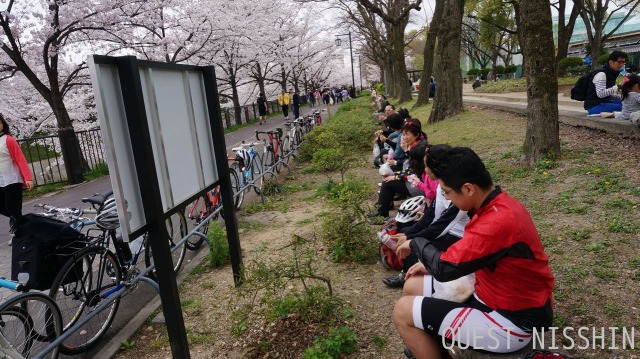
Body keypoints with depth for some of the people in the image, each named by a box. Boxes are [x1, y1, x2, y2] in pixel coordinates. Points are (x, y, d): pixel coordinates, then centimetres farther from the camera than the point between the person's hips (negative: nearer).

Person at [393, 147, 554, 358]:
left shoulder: (498, 221, -31)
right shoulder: (500, 204, 0)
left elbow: (445, 268, -27)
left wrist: (416, 243, -9)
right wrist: (431, 264, 5)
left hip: (510, 320, -9)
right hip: (498, 296, 9)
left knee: (404, 312, -11)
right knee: (413, 287, 10)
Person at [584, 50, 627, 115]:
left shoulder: (612, 73, 13)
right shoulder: (601, 74, -16)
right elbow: (600, 94, -28)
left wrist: (622, 97, 9)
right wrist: (618, 86, -28)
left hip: (604, 102, 10)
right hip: (594, 106, -10)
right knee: (622, 108, -26)